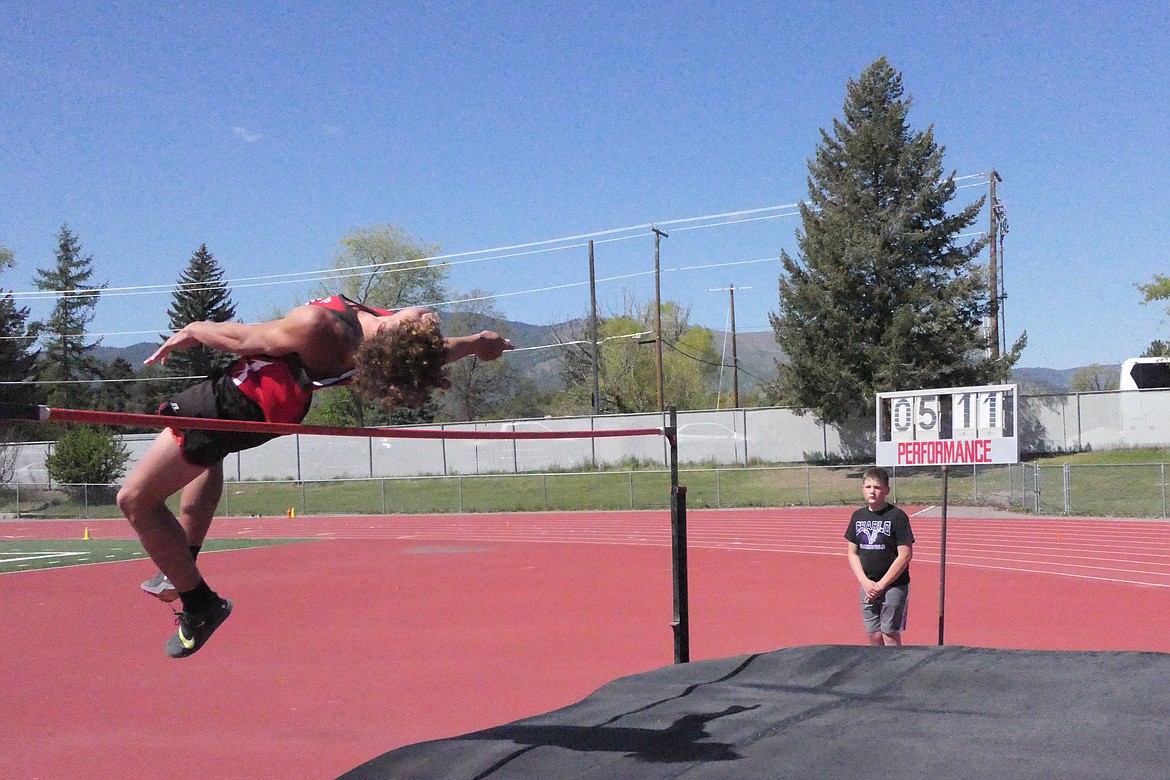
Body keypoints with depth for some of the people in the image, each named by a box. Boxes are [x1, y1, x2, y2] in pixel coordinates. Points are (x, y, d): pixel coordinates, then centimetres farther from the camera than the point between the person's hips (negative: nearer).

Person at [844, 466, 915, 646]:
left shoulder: (897, 516, -9)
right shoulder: (858, 516, 7)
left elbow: (905, 555, -12)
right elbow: (852, 553, 10)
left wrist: (881, 585, -12)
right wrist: (865, 582, -4)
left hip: (894, 586, -5)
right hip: (867, 586, 5)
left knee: (890, 636, -3)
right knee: (874, 636, 8)